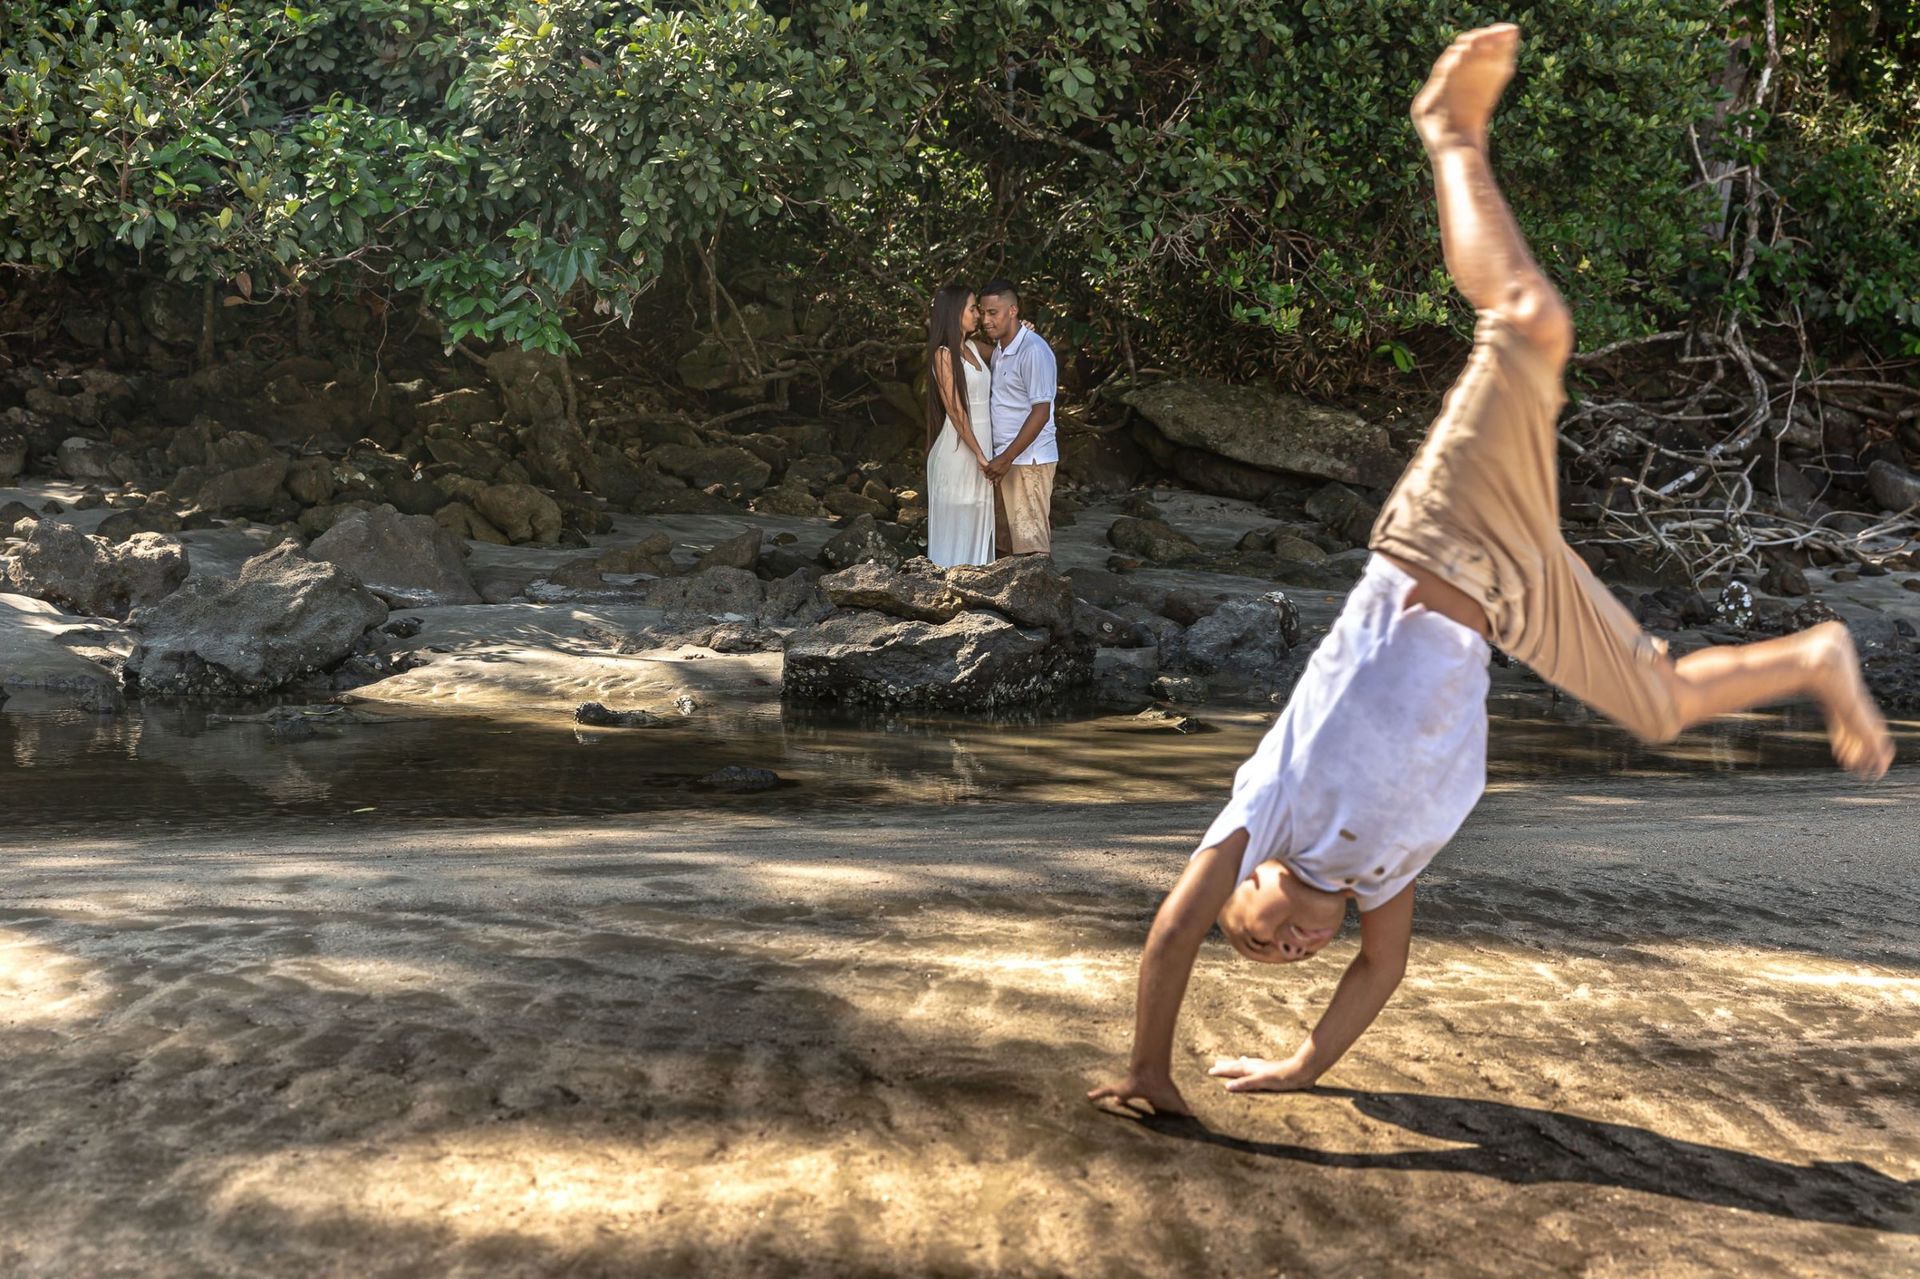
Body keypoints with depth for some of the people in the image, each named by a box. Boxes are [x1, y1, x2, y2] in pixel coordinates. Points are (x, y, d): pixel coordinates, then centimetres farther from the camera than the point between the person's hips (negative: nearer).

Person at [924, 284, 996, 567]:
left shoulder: (974, 349, 10)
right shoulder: (943, 355, -11)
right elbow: (954, 409, -15)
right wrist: (978, 454, -17)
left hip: (980, 445, 8)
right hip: (958, 448, -8)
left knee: (977, 523, 12)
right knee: (956, 525, 0)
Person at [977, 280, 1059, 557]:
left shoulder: (1033, 350, -15)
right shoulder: (999, 350, 13)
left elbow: (1041, 412, -19)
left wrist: (1007, 458, -21)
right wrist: (1000, 458, 13)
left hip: (1028, 461, -9)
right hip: (1005, 460, 9)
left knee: (1030, 540, -5)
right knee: (1006, 542, 10)